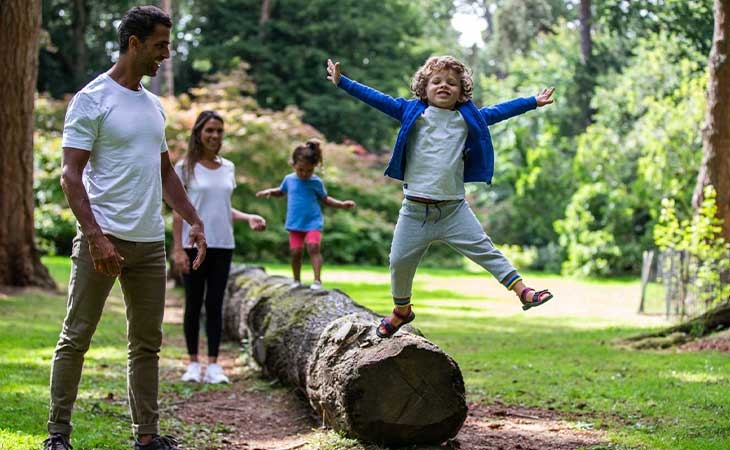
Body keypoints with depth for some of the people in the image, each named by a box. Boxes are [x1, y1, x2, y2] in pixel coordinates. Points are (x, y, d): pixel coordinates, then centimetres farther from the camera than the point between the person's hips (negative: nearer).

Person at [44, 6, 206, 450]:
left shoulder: (154, 105, 15)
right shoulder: (93, 100, -6)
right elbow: (71, 174, -11)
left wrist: (195, 221, 14)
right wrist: (96, 237, -20)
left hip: (150, 242, 7)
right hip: (104, 238, -7)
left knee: (147, 343, 9)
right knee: (77, 337, -1)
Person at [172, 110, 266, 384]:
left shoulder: (228, 168, 10)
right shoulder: (185, 168, -3)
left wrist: (248, 218, -2)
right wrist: (178, 249, -10)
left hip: (222, 246, 4)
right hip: (194, 245, -3)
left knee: (215, 304, 5)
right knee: (194, 304, 4)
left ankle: (213, 364, 8)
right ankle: (193, 363, 12)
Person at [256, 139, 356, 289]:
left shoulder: (316, 182, -3)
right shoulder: (289, 179, 3)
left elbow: (325, 199, 9)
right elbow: (281, 191, 22)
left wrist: (342, 204, 0)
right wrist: (269, 191, 3)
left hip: (313, 222, -2)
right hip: (295, 223, 2)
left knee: (313, 247, -20)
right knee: (295, 251, 1)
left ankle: (317, 280, -19)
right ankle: (297, 281, 18)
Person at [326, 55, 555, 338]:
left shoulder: (468, 119, 8)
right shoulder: (413, 113, 4)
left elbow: (498, 112, 16)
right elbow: (378, 99, 2)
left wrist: (534, 101, 19)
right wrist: (341, 82, -2)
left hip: (454, 208, 0)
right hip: (415, 209, 0)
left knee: (485, 249, -6)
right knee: (400, 261, 6)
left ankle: (522, 290, -2)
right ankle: (401, 310, 28)